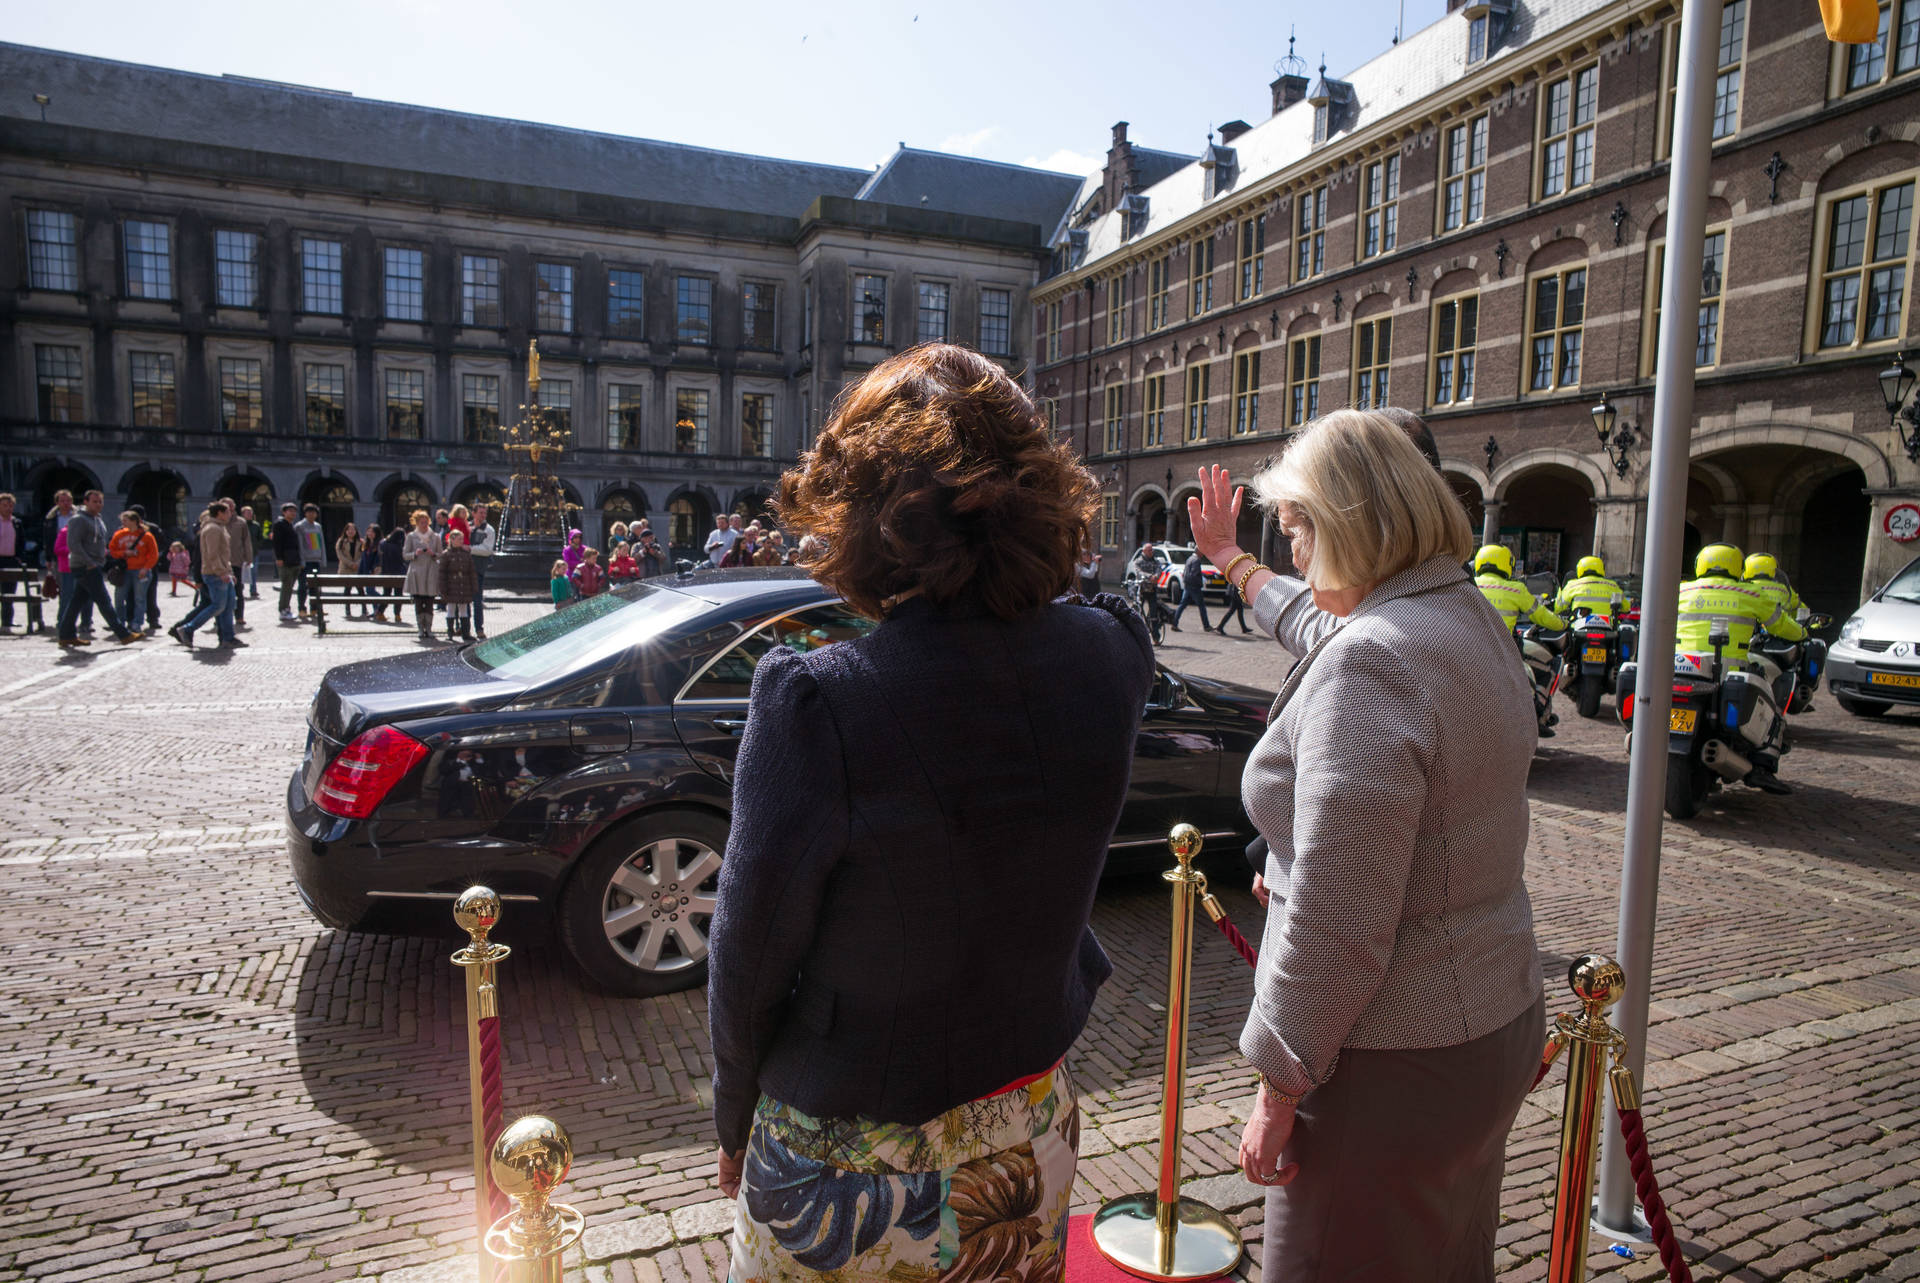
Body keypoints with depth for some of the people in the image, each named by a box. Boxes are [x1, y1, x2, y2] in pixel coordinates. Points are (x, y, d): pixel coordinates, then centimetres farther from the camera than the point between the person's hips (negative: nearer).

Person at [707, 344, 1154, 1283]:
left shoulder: (814, 703, -28)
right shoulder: (1106, 660, -16)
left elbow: (750, 958, -15)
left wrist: (734, 1123, 1)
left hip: (851, 1167, -4)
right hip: (1030, 1141, 5)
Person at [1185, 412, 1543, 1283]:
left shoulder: (1369, 662, -26)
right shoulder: (1472, 622, 5)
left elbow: (1335, 929, -27)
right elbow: (1317, 624, 27)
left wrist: (1279, 1083, -16)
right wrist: (1233, 563, 41)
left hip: (1393, 1069, -10)